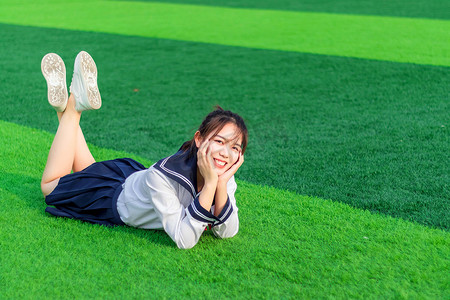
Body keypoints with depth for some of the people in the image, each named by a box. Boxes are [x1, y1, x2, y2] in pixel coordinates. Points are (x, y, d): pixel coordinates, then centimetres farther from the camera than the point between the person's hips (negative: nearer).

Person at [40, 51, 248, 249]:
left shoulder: (223, 174, -26)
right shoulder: (162, 175, -45)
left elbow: (226, 232, -27)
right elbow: (183, 240, -47)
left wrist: (221, 185, -42)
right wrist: (210, 184, -52)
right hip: (114, 202, -4)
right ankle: (71, 107, 23)